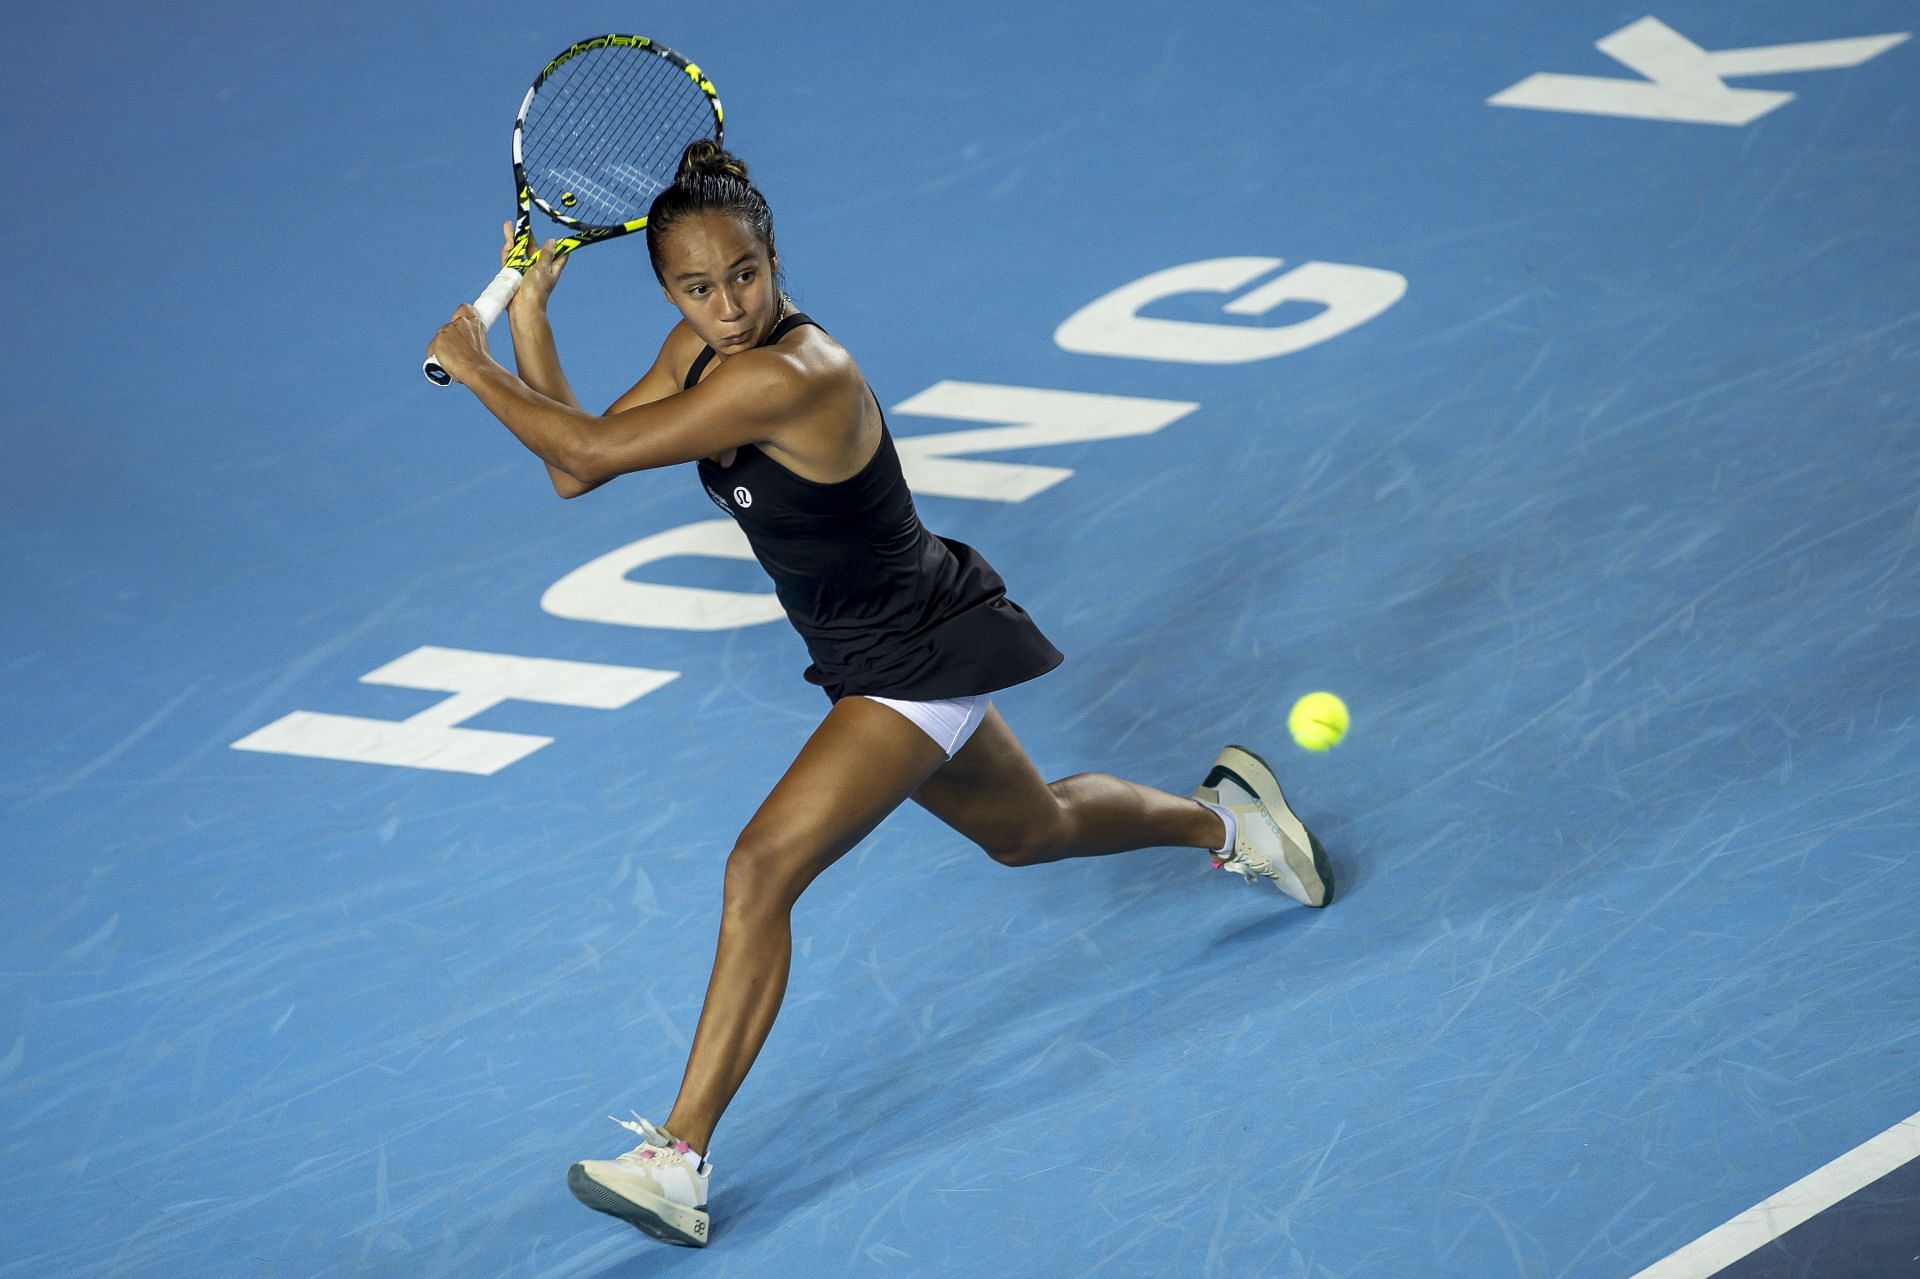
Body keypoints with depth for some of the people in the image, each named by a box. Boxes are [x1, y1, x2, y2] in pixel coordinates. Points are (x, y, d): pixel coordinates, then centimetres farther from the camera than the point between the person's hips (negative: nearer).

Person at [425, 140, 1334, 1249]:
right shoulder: (703, 346, -5)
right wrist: (529, 319, -11)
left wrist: (476, 371, -18)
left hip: (919, 657, -10)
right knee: (1025, 831, 32)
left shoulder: (787, 376, -32)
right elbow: (576, 469, -5)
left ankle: (679, 1160, -19)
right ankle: (1225, 816, 57)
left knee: (762, 869, -20)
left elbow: (597, 446, -32)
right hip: (890, 657, 10)